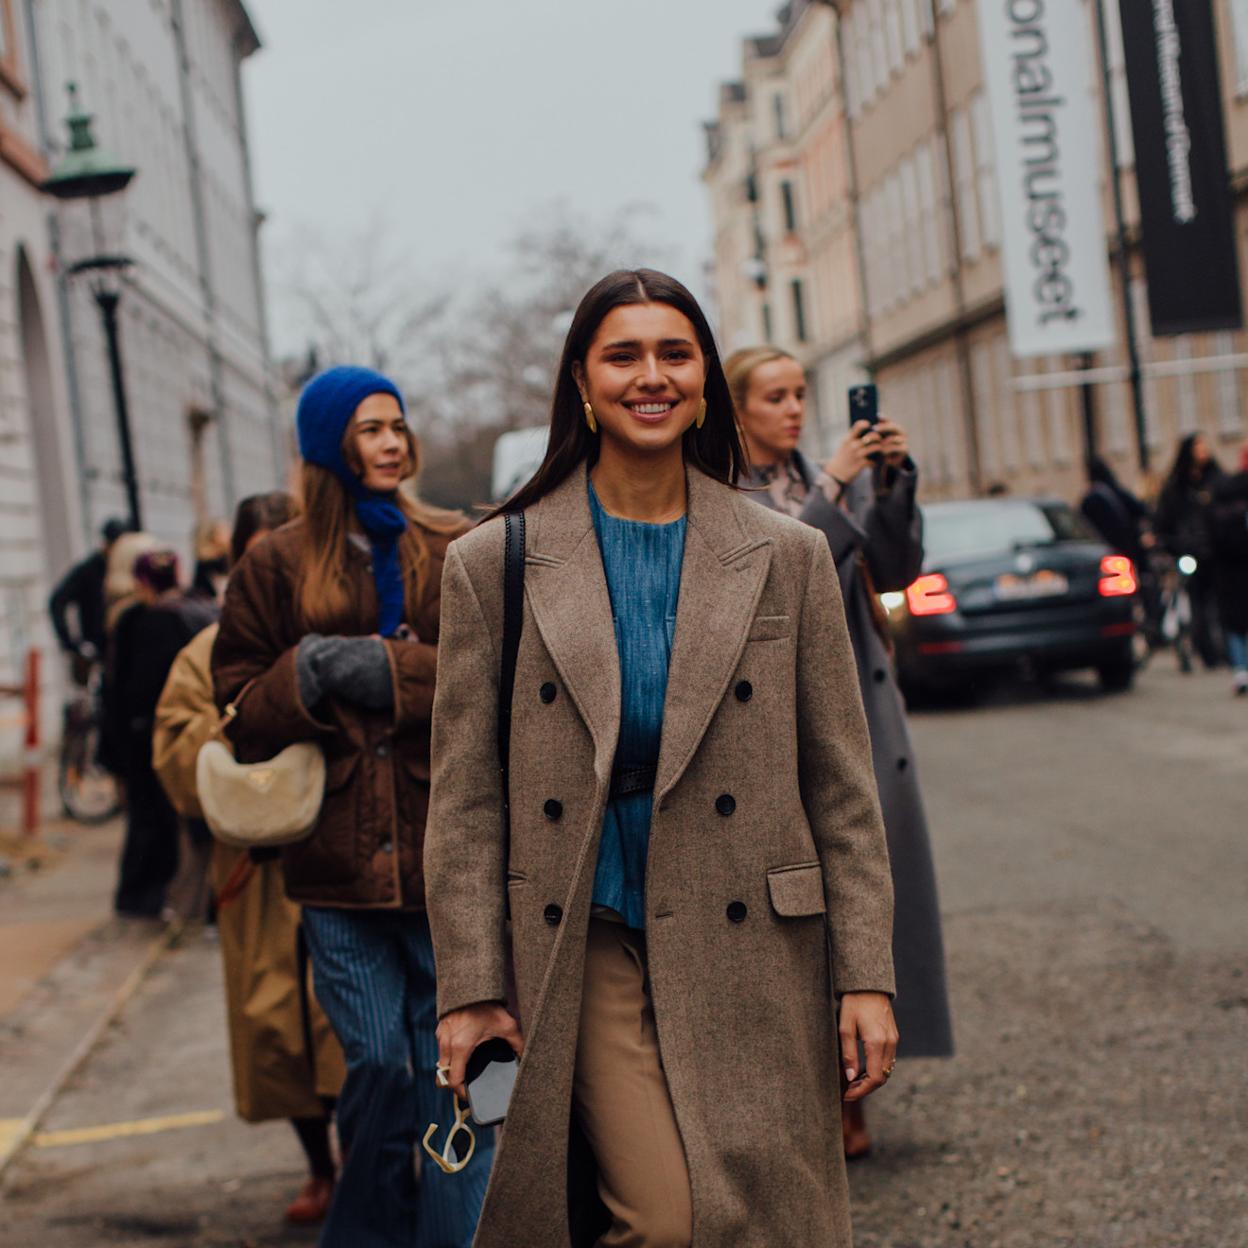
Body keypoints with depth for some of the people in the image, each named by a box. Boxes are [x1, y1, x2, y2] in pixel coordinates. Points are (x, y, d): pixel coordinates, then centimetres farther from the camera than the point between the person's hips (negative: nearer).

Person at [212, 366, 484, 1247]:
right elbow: (242, 718, 7)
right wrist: (310, 672, -12)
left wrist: (393, 671, -13)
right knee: (376, 1069, 4)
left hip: (449, 846, 0)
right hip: (341, 858, 0)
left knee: (453, 1071, 1)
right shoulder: (277, 569, 9)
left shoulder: (458, 552, 9)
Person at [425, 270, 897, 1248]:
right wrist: (470, 986, -2)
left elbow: (843, 788, 5)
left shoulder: (788, 558, 5)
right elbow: (465, 801, 3)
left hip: (751, 954, 2)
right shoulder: (495, 564, 2)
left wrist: (866, 976, 0)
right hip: (588, 948, -2)